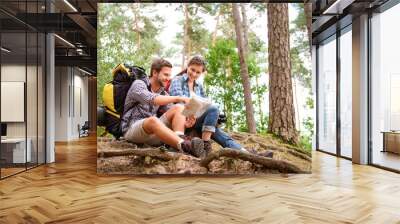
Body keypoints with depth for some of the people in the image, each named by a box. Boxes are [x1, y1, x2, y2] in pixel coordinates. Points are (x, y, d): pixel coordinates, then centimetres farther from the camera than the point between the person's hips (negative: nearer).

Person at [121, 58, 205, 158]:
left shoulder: (163, 94, 13)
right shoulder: (138, 84, -5)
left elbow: (173, 114, 0)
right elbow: (151, 99, -27)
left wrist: (184, 122, -22)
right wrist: (178, 98, -32)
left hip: (153, 130, 6)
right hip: (132, 128, -6)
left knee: (178, 108, -13)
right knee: (153, 120, -40)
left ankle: (180, 138, -39)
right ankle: (185, 145, -55)